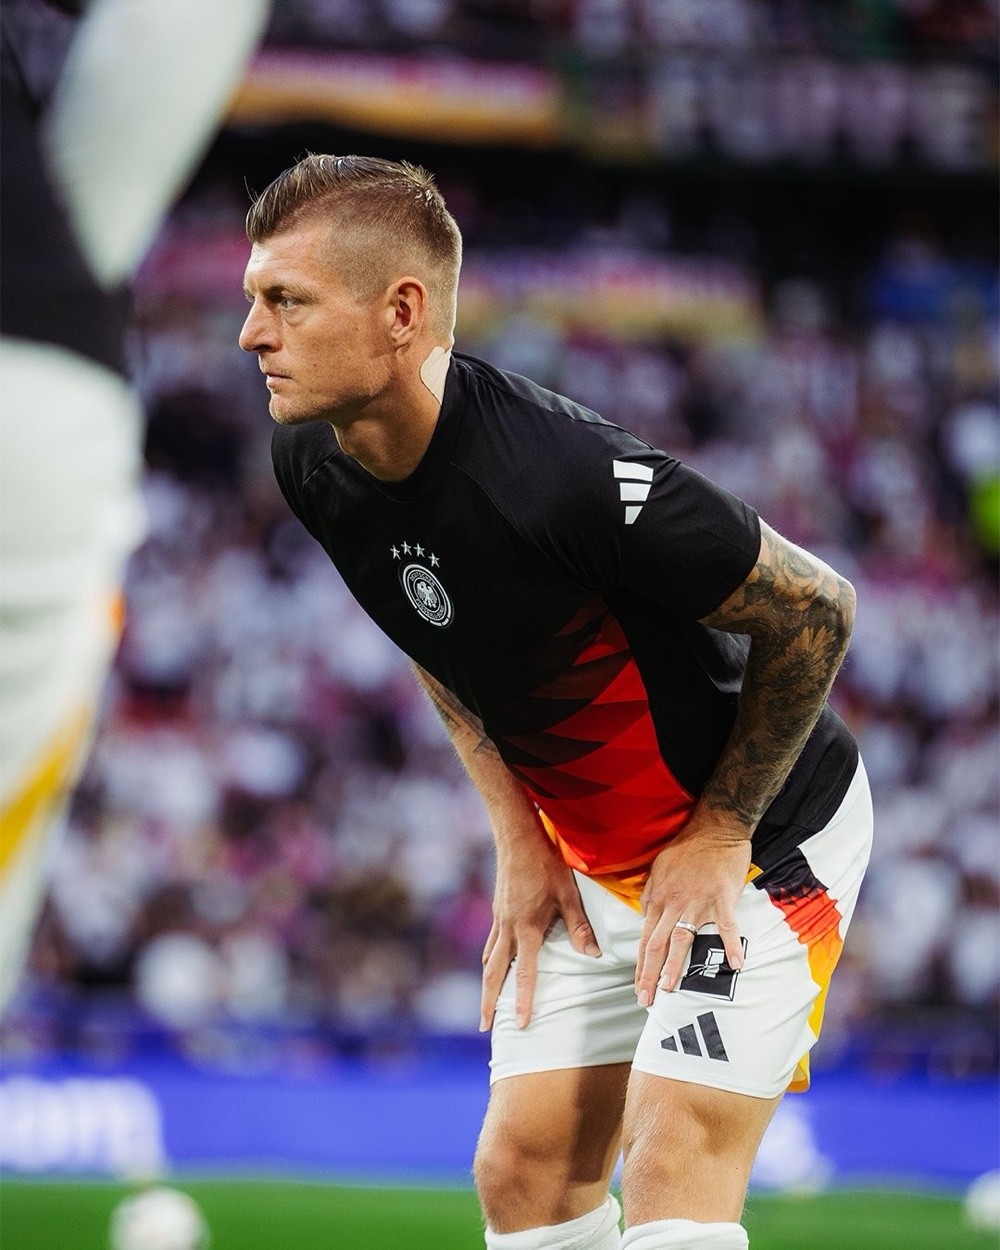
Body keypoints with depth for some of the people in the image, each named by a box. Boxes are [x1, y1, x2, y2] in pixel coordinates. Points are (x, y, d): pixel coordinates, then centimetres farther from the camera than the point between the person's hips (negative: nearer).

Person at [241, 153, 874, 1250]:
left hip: (762, 834, -7)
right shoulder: (312, 462, -10)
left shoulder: (572, 478, -34)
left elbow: (812, 609, -21)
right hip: (586, 854, 7)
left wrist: (720, 839, -14)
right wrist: (520, 840, 2)